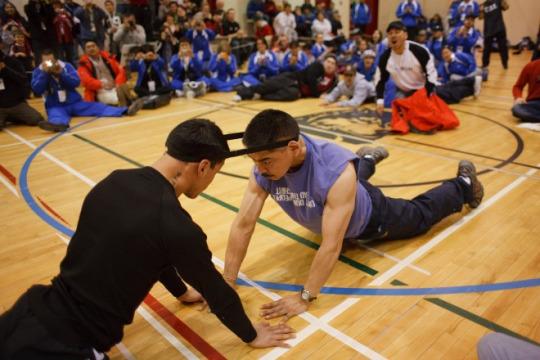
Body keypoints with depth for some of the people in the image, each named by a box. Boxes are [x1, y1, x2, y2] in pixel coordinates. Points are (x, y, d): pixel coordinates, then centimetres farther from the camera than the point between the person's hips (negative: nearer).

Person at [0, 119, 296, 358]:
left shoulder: (114, 181, -1)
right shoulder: (176, 225, -24)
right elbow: (215, 290, -8)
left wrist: (182, 292, 31)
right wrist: (252, 335, 12)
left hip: (31, 314, 8)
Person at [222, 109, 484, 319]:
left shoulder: (337, 169, -49)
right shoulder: (264, 168, -33)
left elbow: (332, 246, -46)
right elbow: (243, 225, -29)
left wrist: (304, 298, -42)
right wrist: (227, 283, -29)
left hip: (369, 219, -4)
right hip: (326, 216, 5)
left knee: (420, 215, 22)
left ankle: (463, 185, 48)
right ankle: (368, 159, 64)